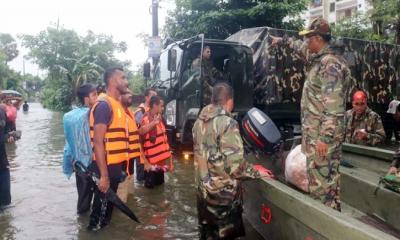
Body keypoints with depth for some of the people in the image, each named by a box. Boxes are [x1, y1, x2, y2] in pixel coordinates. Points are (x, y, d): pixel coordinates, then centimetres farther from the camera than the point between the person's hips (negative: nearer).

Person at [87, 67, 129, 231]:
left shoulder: (117, 104, 11)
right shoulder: (104, 105, -17)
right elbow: (98, 142, -22)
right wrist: (103, 175, -24)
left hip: (115, 167, 9)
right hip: (106, 168, -9)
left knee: (108, 206, 20)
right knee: (101, 207, 4)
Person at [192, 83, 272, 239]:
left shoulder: (199, 121, 5)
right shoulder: (227, 123, -20)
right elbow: (235, 165, -23)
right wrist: (257, 173, -8)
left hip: (203, 190, 7)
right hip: (223, 193, -7)